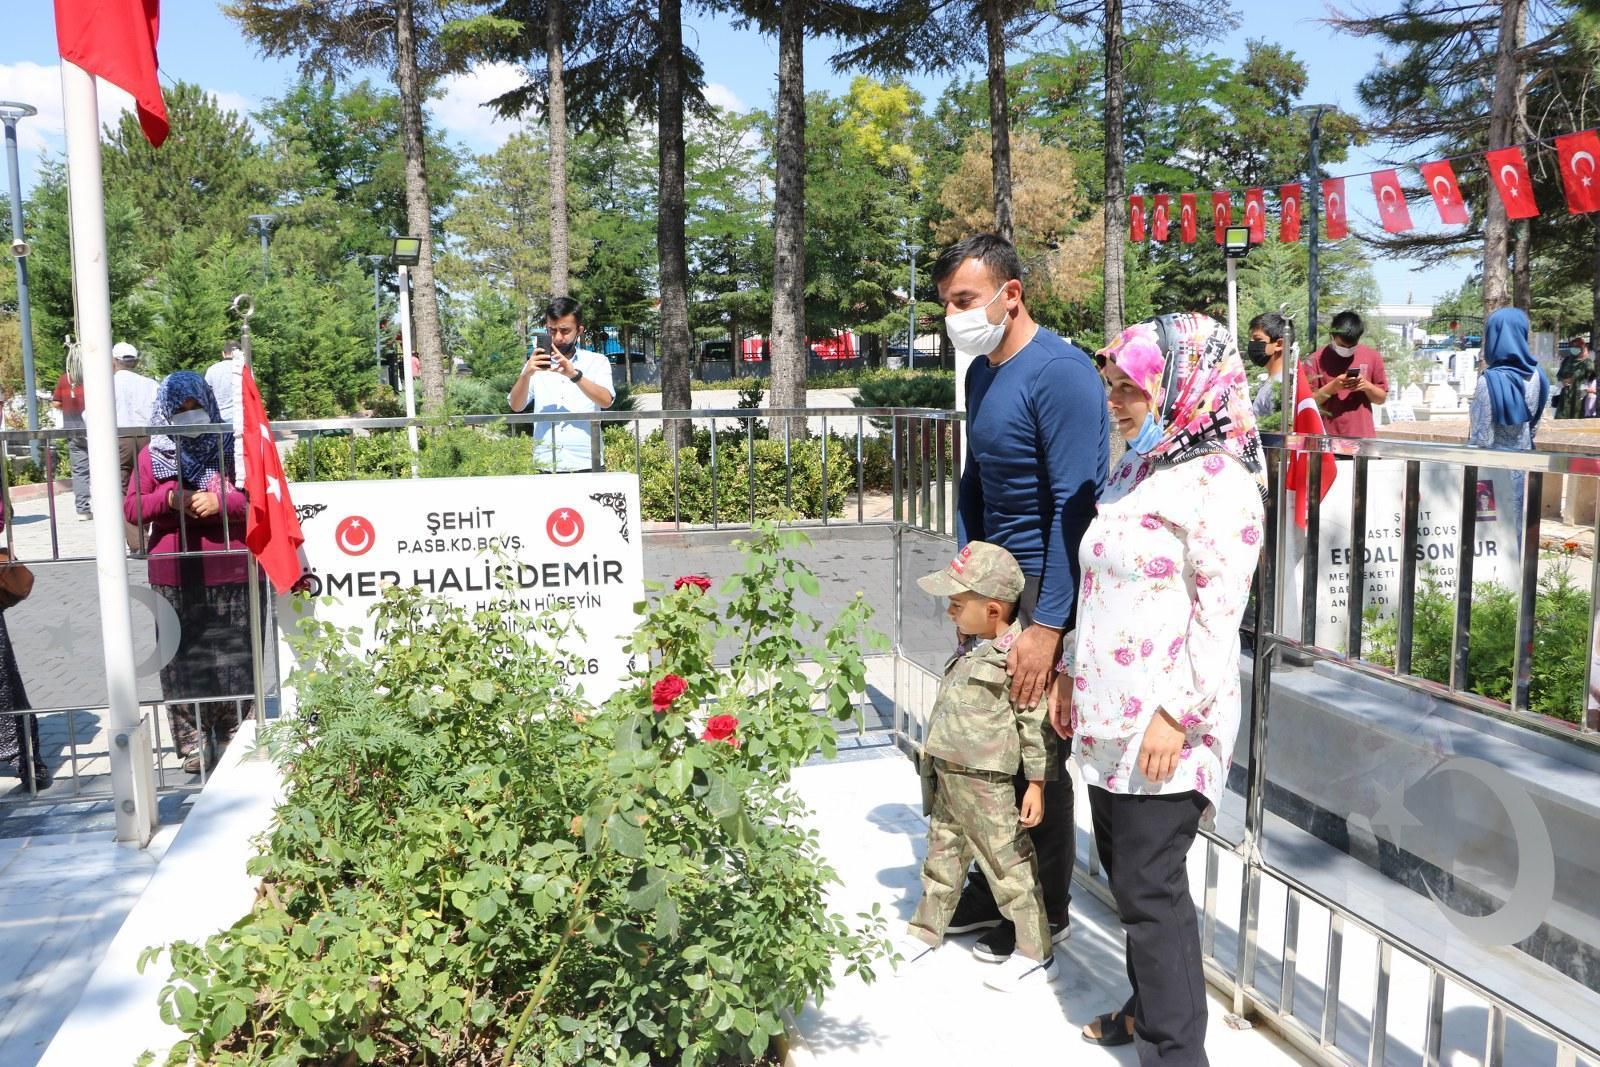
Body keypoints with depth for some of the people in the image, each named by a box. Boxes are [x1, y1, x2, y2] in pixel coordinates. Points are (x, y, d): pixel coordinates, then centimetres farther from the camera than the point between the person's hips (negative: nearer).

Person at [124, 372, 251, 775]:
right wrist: (169, 498, -12)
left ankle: (236, 737, 12)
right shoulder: (152, 454, 8)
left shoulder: (230, 447, 3)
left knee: (232, 658, 2)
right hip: (173, 574, 2)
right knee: (181, 661, 3)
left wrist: (221, 502, -17)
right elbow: (130, 508, 7)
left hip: (227, 573, -1)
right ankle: (193, 743, 11)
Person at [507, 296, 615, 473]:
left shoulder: (597, 362, 6)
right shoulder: (537, 365, 11)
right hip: (546, 465, 1)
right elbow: (516, 406, -1)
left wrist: (574, 375, -25)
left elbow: (606, 400, -11)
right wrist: (526, 374, -19)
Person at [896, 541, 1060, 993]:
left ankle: (1036, 953, 14)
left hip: (987, 784, -9)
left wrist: (1036, 784, -17)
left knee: (1009, 868, 2)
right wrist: (936, 761, 25)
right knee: (943, 855, 20)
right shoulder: (971, 649, 10)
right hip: (947, 777, 9)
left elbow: (1036, 723, -17)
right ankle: (925, 930, 35)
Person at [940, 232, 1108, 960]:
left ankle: (1048, 914, 22)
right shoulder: (981, 373, 10)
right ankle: (995, 891, 31)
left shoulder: (1060, 373, -18)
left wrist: (1047, 626, -24)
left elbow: (1075, 505, -22)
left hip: (1045, 586, -8)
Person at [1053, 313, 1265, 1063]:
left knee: (1149, 886, -2)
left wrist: (1177, 712, -21)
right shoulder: (1131, 474, 15)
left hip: (1164, 723, -8)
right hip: (1109, 715, 8)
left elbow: (1220, 610, -17)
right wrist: (1071, 671, 20)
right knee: (1123, 871, 17)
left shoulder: (1218, 480, -12)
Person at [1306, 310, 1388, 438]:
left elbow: (1381, 398, 11)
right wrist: (1333, 386, -16)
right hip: (1327, 436, -2)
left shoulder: (1372, 356, 5)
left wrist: (1367, 386, -9)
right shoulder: (1318, 358, -1)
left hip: (1363, 436, 2)